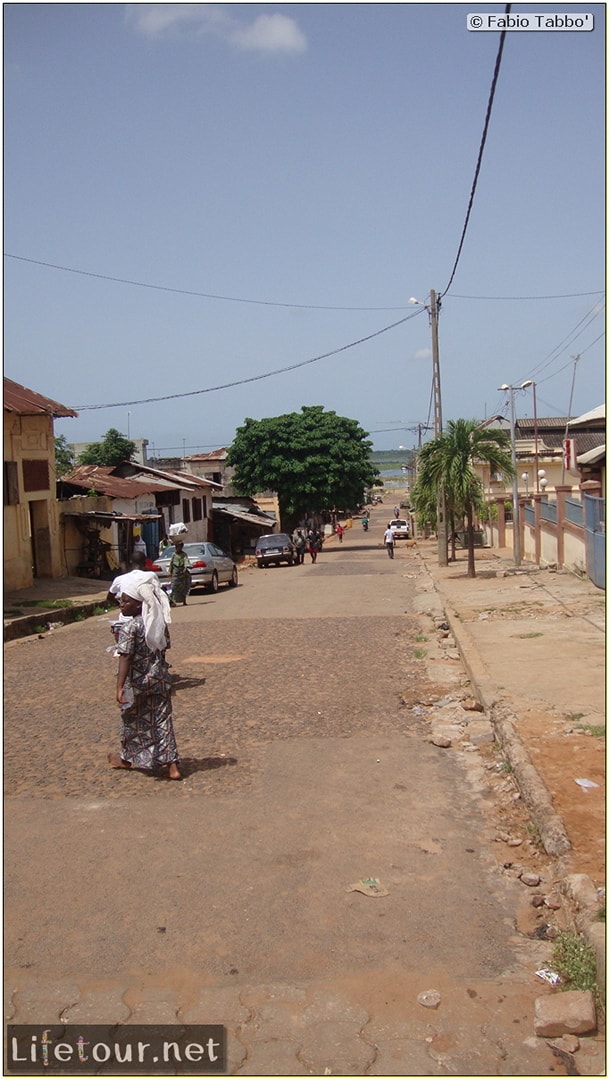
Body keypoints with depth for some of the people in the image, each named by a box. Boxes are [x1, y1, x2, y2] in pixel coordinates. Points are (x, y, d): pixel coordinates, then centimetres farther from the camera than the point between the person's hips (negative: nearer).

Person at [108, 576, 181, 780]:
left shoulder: (130, 627, -18)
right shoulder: (159, 623, 2)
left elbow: (125, 658, -24)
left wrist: (120, 687, -26)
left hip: (137, 683, -5)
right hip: (160, 679, 5)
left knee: (132, 721, 15)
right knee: (162, 721, 8)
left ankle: (127, 759, 35)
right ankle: (172, 765, 5)